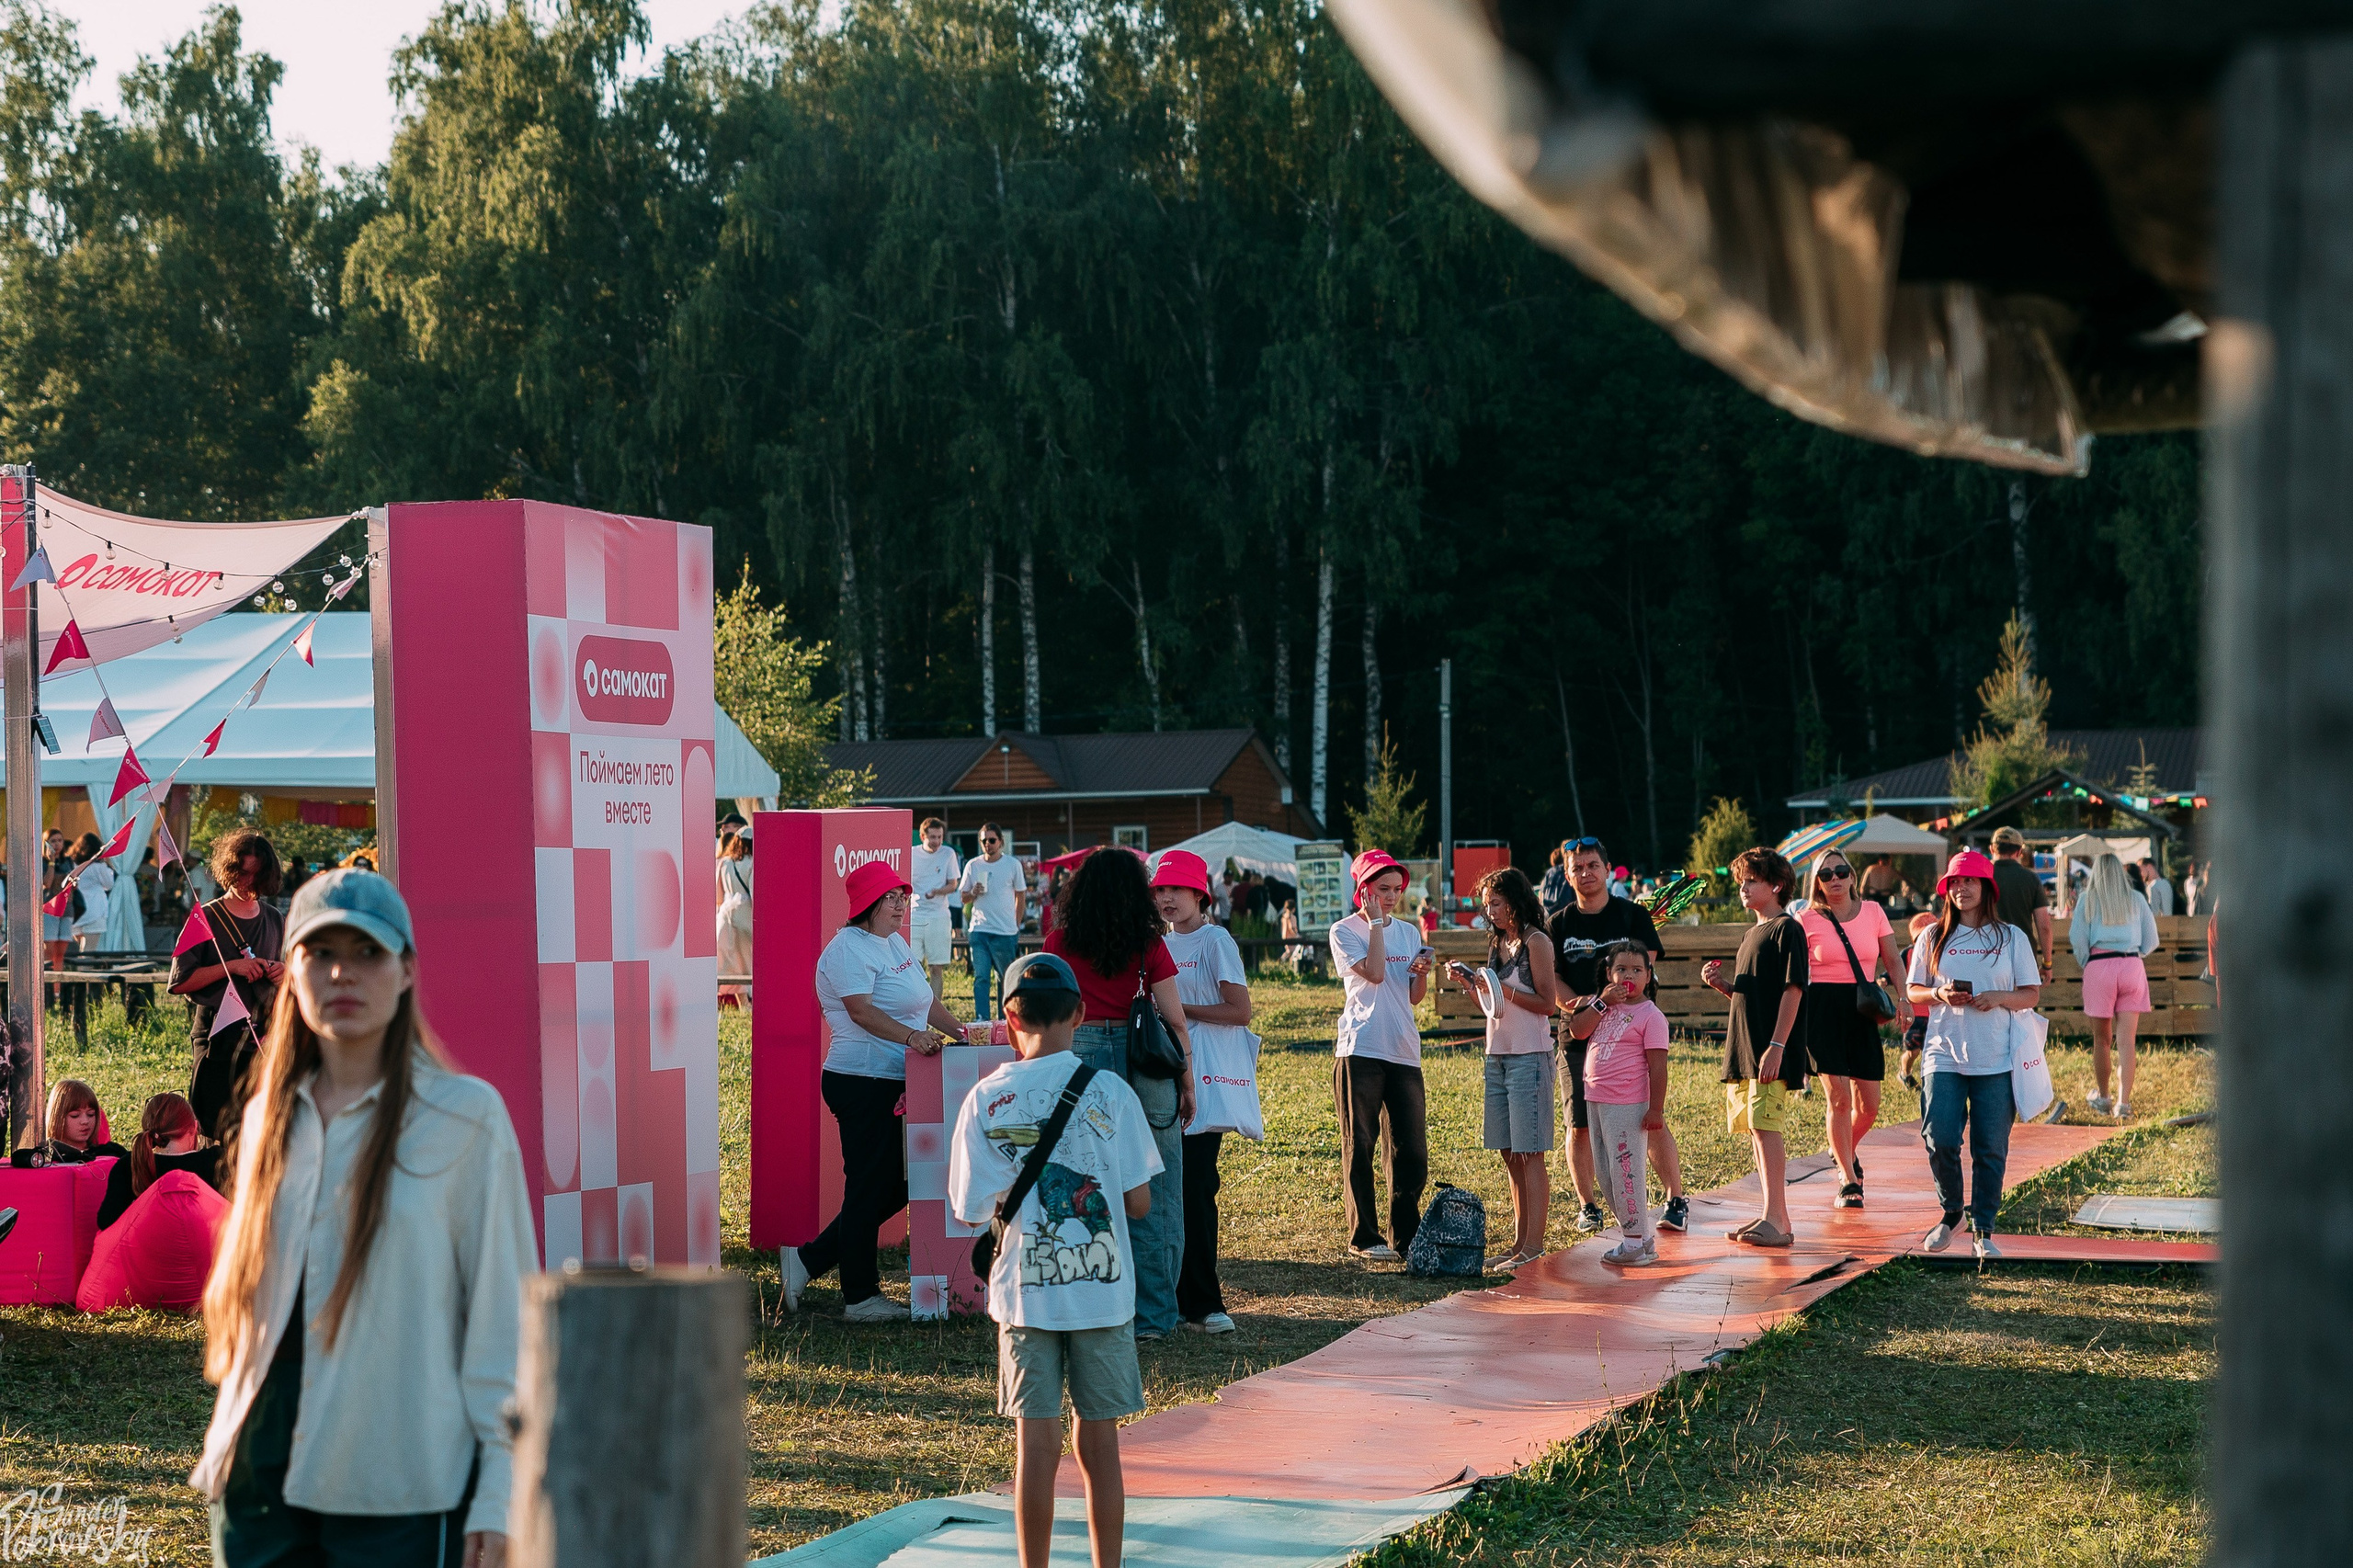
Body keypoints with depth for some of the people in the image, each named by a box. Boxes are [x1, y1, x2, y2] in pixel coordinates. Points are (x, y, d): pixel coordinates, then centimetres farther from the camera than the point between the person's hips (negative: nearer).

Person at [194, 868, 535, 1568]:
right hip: (261, 1478, 5)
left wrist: (498, 1493, -9)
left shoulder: (465, 1116, -5)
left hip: (400, 1489, -4)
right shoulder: (269, 1118, 10)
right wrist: (226, 1452, 14)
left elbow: (505, 1310, -5)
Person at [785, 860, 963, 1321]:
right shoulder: (848, 948, -13)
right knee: (869, 1188, -2)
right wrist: (910, 1036, -35)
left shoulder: (896, 943, 17)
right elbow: (861, 1010, -24)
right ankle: (861, 1297, 8)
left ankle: (807, 1261, 20)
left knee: (895, 1187, 13)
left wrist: (961, 1033, 11)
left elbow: (924, 1001, 23)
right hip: (862, 1081, -10)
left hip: (894, 1083, 10)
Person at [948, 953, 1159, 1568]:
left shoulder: (986, 1098, -5)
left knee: (1036, 1444, 5)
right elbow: (1139, 1204, -3)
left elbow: (971, 1208, -2)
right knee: (1100, 1446, 8)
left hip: (1025, 1292, 0)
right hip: (1104, 1287, 0)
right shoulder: (1110, 1091, -6)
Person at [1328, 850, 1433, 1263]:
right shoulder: (1345, 931, 0)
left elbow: (1415, 997, 16)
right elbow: (1373, 973, -15)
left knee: (1411, 1149, 4)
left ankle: (1406, 1236, 13)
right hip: (1361, 1051, -5)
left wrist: (1422, 973, -4)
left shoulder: (1409, 933, 16)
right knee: (1360, 1146, 0)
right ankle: (1364, 1237, 6)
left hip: (1404, 1051, 5)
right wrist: (1375, 923, -9)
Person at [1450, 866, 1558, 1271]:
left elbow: (1547, 1003, -12)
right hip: (1497, 1055, 8)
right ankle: (1519, 1242, 13)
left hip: (1529, 1056, -8)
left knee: (1530, 1154, -7)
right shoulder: (1498, 942, 15)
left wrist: (1502, 988, -17)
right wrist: (1470, 982, 2)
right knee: (1510, 1154, 8)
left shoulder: (1536, 942, -7)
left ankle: (1534, 1246, -7)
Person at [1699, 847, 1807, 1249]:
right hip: (1742, 1050, 9)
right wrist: (1721, 984, 5)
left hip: (1771, 1054, -9)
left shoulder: (1787, 930, -8)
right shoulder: (1750, 936, 20)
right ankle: (1772, 1219, 13)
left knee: (1765, 1128, -15)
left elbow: (1792, 990, -14)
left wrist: (1776, 1046, -20)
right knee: (1755, 1132, 9)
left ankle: (1776, 1221, -17)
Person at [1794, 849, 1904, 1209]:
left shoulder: (1873, 912, 8)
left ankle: (1847, 1150, 36)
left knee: (1868, 1104, 3)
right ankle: (1849, 1181, 0)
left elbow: (1893, 960, 10)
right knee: (1838, 1097, -10)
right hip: (1823, 1010, -3)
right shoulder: (1807, 921, 1)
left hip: (1862, 1011, 3)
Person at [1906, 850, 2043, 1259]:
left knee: (1990, 1149, 0)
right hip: (1944, 1055, 1)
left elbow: (2031, 994, 7)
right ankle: (1951, 1213, 15)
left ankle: (1983, 1230, 11)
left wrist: (1999, 997, -12)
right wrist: (1939, 994, -9)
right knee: (1940, 1140, -9)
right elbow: (1914, 991, 12)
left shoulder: (2011, 938, 6)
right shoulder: (1933, 938, 9)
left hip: (1996, 1060, -1)